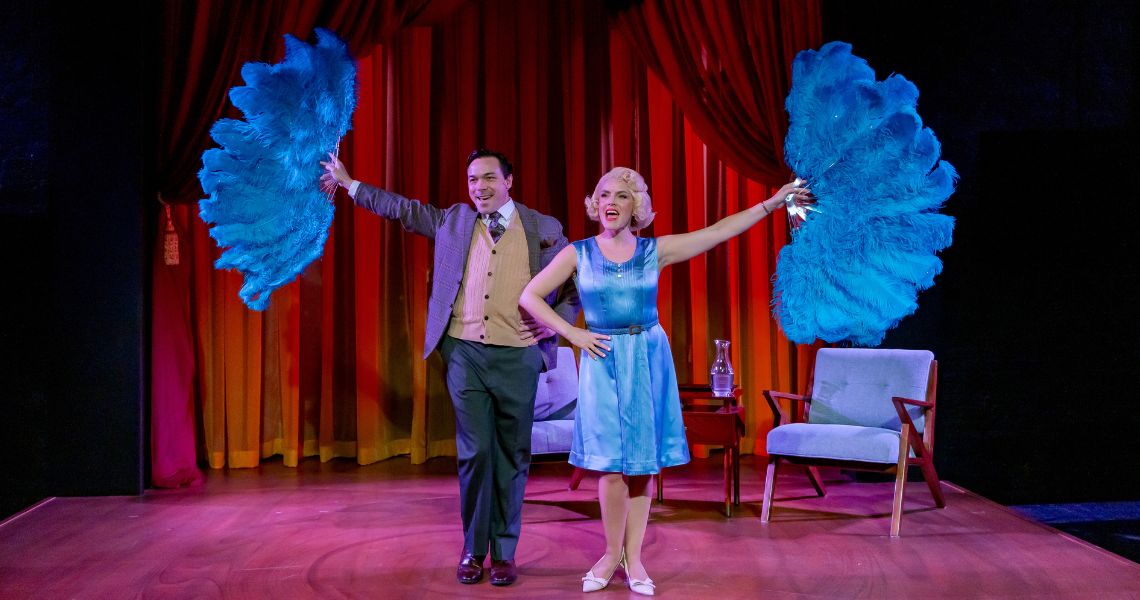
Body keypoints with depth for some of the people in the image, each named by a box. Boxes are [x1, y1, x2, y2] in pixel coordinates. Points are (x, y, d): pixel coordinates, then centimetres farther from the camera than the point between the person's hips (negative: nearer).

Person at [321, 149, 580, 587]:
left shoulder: (545, 229, 5)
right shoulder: (453, 220, 11)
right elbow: (402, 208, 21)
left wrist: (556, 322, -4)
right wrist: (350, 184, 25)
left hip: (518, 357, -1)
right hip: (465, 353, 1)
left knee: (512, 455, 6)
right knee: (474, 452, 2)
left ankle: (504, 552, 18)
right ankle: (473, 550, 16)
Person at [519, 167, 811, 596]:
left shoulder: (655, 251, 2)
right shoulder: (578, 254, 1)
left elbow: (720, 231, -1)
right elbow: (530, 296, 2)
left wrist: (773, 202, -5)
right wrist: (572, 334, -5)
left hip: (648, 360, 1)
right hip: (604, 362, -1)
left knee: (643, 461, 4)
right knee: (612, 465, -4)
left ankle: (633, 557, 15)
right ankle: (612, 554, 14)